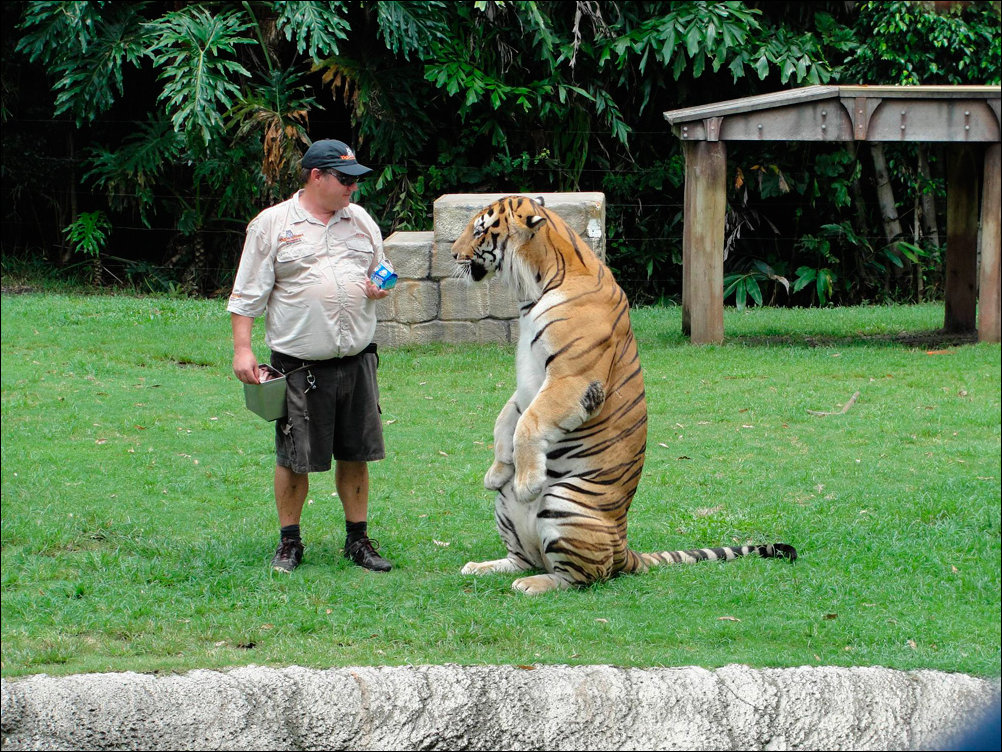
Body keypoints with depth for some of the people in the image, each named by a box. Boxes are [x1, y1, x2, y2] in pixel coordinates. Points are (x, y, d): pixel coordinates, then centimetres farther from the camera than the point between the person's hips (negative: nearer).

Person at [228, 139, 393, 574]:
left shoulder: (361, 221, 12)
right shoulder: (271, 224, -1)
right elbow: (248, 294, 0)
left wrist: (380, 288, 0)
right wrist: (242, 349, -6)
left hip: (357, 359, 4)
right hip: (300, 366, -4)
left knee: (355, 455, 7)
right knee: (294, 457, 0)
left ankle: (358, 538, 18)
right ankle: (289, 542, 13)